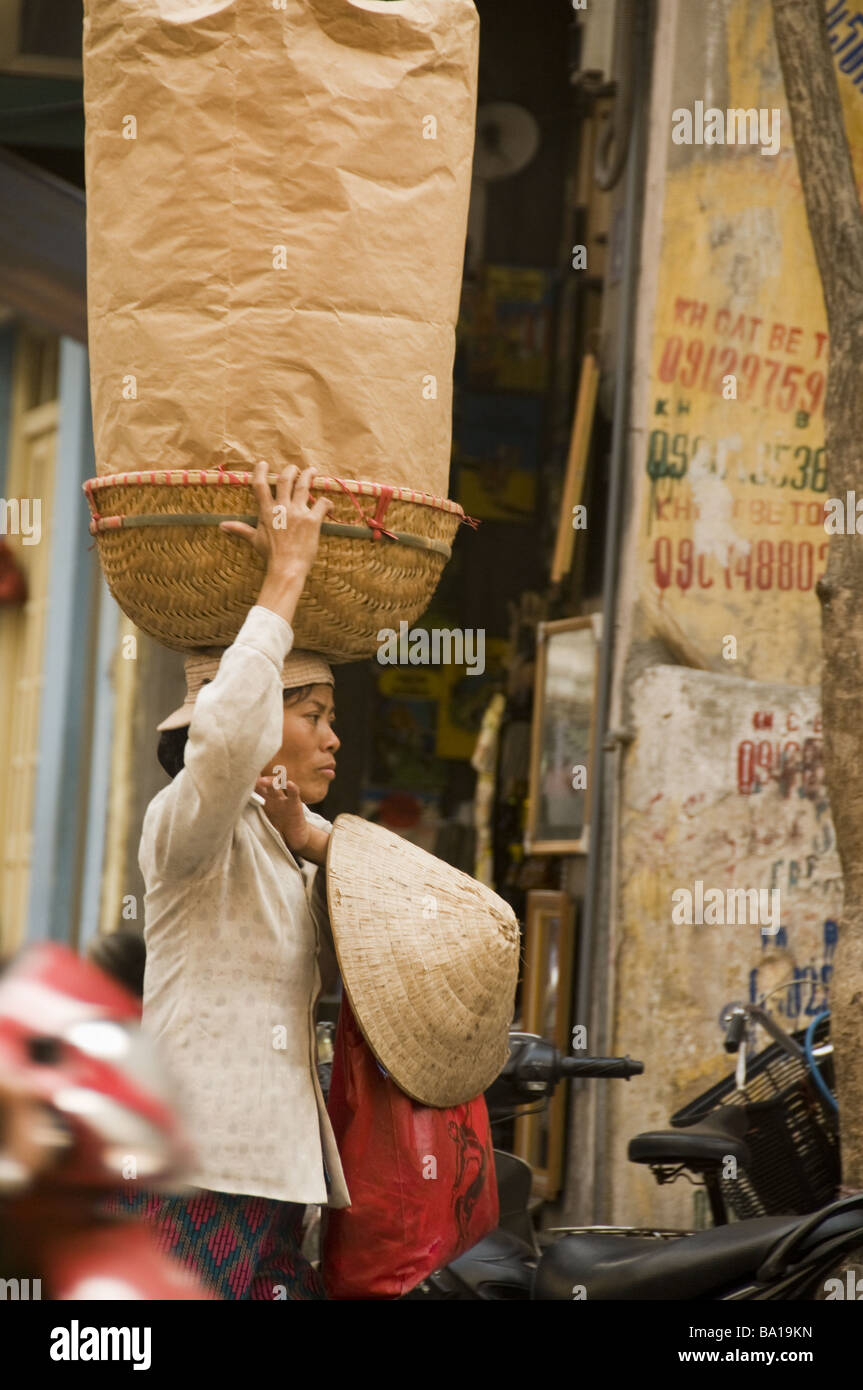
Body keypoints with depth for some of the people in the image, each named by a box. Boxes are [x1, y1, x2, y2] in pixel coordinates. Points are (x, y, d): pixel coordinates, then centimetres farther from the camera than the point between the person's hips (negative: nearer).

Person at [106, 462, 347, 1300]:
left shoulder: (287, 835, 20)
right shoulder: (188, 822, -7)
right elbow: (227, 734, -29)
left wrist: (312, 842, 3)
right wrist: (286, 572, -21)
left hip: (272, 1172, 9)